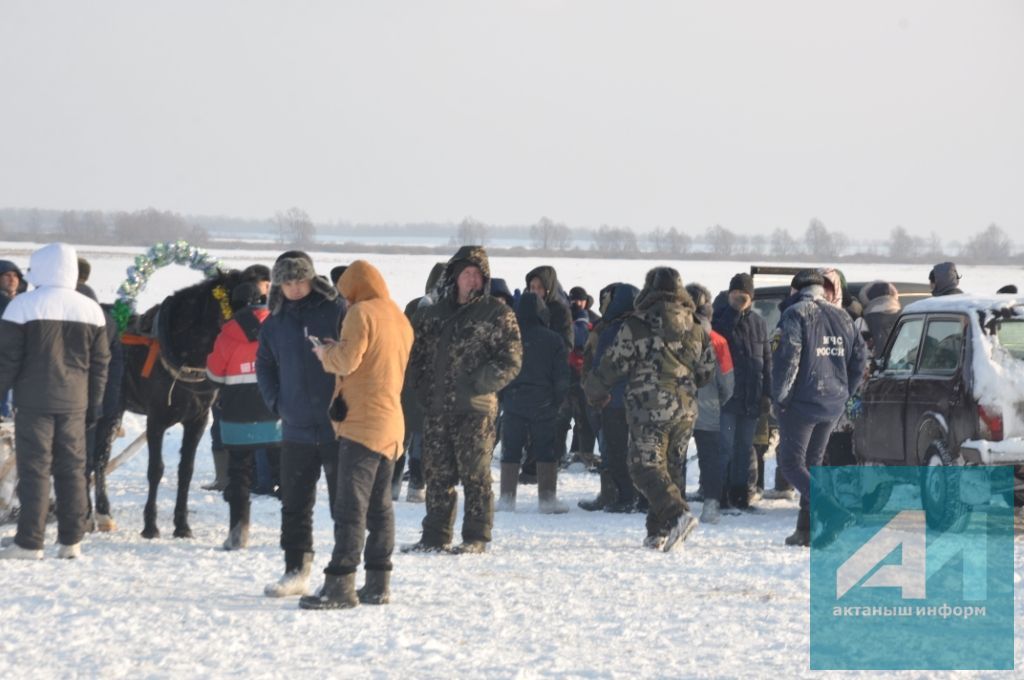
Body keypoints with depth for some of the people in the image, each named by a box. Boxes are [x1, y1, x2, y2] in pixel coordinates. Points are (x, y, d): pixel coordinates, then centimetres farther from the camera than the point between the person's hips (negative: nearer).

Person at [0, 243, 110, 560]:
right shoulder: (90, 309, 7)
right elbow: (100, 363, 10)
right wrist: (94, 404, 16)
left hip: (34, 400, -4)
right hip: (74, 403, 4)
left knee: (34, 468, -3)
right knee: (72, 468, 9)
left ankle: (29, 543, -5)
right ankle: (71, 541, 11)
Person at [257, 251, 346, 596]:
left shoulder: (337, 312, -6)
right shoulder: (275, 323, 9)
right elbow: (264, 366, 20)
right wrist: (277, 403, 8)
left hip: (338, 427, -5)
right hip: (296, 428, 5)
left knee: (344, 503, 1)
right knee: (295, 505, 9)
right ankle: (296, 571, 17)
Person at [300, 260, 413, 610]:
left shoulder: (362, 313, -8)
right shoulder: (401, 319, 18)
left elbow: (347, 360, -17)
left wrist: (326, 353, 3)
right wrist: (338, 353, 18)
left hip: (361, 423, -9)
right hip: (391, 425, 9)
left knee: (351, 506, -12)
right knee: (380, 506, 12)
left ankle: (340, 584, -16)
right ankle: (378, 583, 12)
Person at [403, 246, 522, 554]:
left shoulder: (497, 314, 0)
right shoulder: (433, 313, 15)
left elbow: (510, 361, -4)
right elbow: (416, 354, 22)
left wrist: (478, 385, -13)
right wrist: (423, 389, 8)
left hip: (475, 409, -5)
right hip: (436, 408, 5)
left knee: (475, 474, -3)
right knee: (437, 474, 7)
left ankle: (476, 537, 2)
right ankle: (435, 536, 14)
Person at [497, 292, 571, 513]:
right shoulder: (552, 339, -4)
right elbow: (562, 376, -2)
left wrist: (499, 399, 12)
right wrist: (560, 402, 8)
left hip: (513, 403, 1)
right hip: (544, 404, -1)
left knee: (510, 453, 6)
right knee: (546, 453, 3)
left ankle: (507, 497, 5)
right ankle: (547, 498, 1)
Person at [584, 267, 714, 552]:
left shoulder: (637, 326, -8)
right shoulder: (696, 328, 8)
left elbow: (614, 364, -3)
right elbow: (707, 370, 15)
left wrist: (595, 389, 16)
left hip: (649, 409, -5)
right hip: (686, 411, 5)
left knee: (646, 468, -4)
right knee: (671, 469, 13)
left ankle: (678, 514, -26)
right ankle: (658, 532, 12)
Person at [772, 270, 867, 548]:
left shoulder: (796, 314, -9)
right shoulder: (841, 316, 12)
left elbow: (787, 357, -17)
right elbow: (859, 356, 13)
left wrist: (779, 397, -10)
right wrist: (844, 393, 18)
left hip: (802, 401, -7)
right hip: (833, 405, 7)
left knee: (791, 462, -3)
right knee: (812, 462, 15)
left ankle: (833, 511, -22)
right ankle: (806, 529, 13)